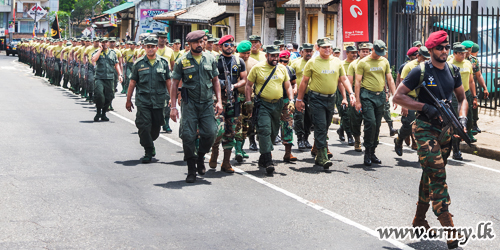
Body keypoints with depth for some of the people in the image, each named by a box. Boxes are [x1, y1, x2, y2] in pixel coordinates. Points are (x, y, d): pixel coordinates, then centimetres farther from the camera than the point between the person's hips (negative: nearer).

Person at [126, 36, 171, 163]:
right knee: (144, 126, -9)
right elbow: (132, 82, 7)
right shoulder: (139, 63, 3)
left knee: (156, 127, 9)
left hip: (159, 101, 1)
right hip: (143, 101, -1)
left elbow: (168, 82, 9)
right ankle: (148, 152, 2)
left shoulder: (163, 62, 5)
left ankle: (150, 144, 37)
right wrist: (128, 100, 8)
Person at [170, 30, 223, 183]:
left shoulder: (210, 60, 8)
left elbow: (215, 80, 14)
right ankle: (191, 169, 8)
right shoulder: (182, 61, -1)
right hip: (189, 103, -2)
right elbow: (174, 84, 0)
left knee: (211, 132, -8)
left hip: (207, 102, 2)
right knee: (188, 135, -6)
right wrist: (173, 107, -6)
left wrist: (219, 101, 4)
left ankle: (201, 156, 21)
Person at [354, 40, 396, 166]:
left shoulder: (384, 61, 12)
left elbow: (390, 80, 14)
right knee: (370, 123, -14)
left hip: (380, 96, 5)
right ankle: (367, 152, -3)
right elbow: (358, 82, -2)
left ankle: (372, 152, 14)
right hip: (367, 95, -5)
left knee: (377, 125, 6)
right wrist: (357, 100, -7)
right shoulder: (363, 63, -1)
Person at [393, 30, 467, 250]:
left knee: (430, 175, 15)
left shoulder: (453, 71, 8)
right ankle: (448, 229, -19)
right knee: (437, 175, -14)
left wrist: (462, 117, -1)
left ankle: (419, 220, 28)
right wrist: (425, 107, -19)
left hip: (445, 130, 6)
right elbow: (398, 97, -9)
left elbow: (462, 97, 18)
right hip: (425, 130, -6)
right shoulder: (420, 71, -9)